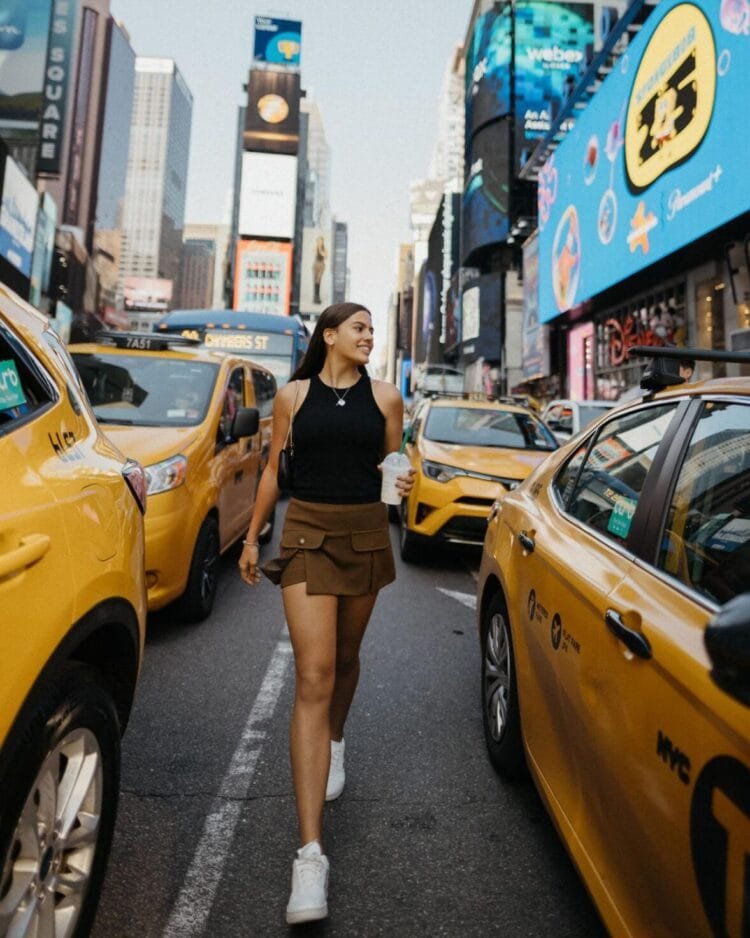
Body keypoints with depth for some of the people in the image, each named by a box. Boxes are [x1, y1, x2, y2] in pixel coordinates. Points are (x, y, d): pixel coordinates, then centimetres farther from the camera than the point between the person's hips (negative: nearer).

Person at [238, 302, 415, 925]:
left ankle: (334, 742, 51)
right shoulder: (293, 396, 4)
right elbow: (274, 471, 10)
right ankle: (311, 852, -7)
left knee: (346, 658, 18)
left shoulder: (385, 398, 5)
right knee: (313, 677, -10)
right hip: (307, 532, -2)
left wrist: (406, 481, -11)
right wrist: (253, 536, 12)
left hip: (365, 534, 2)